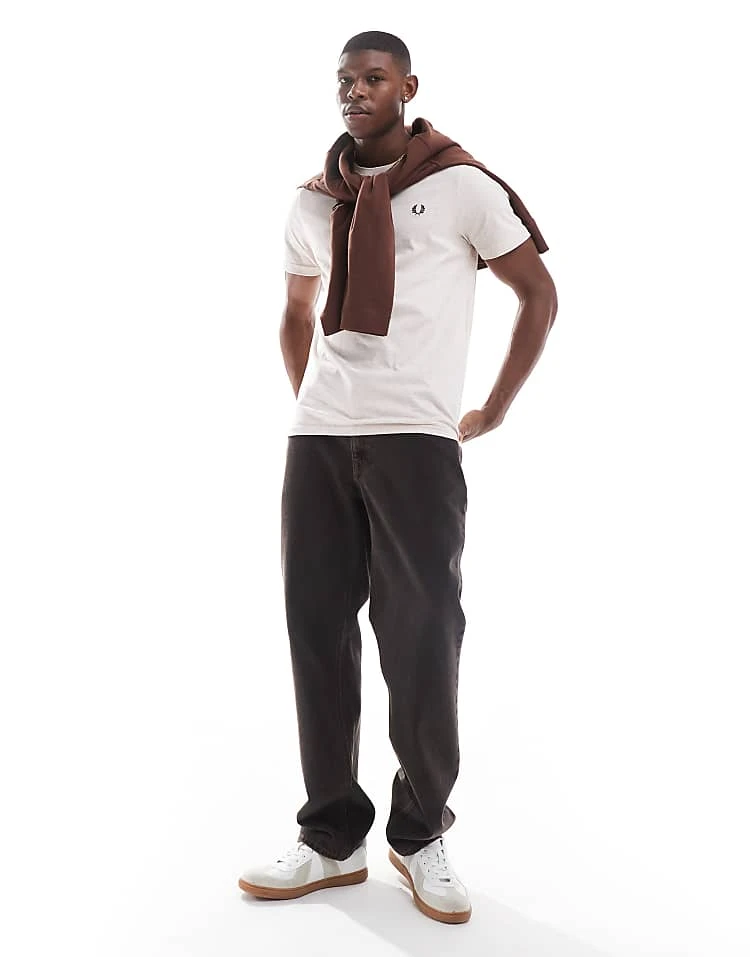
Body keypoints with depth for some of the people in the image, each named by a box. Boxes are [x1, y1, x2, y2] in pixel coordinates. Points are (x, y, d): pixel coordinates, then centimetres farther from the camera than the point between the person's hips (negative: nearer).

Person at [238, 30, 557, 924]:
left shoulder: (462, 185, 2)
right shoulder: (313, 201, 15)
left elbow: (539, 293, 5)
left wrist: (494, 412, 3)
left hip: (417, 440, -4)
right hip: (317, 438, 5)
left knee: (421, 638, -3)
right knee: (317, 633, 4)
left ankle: (421, 836, 16)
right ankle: (332, 840, 17)